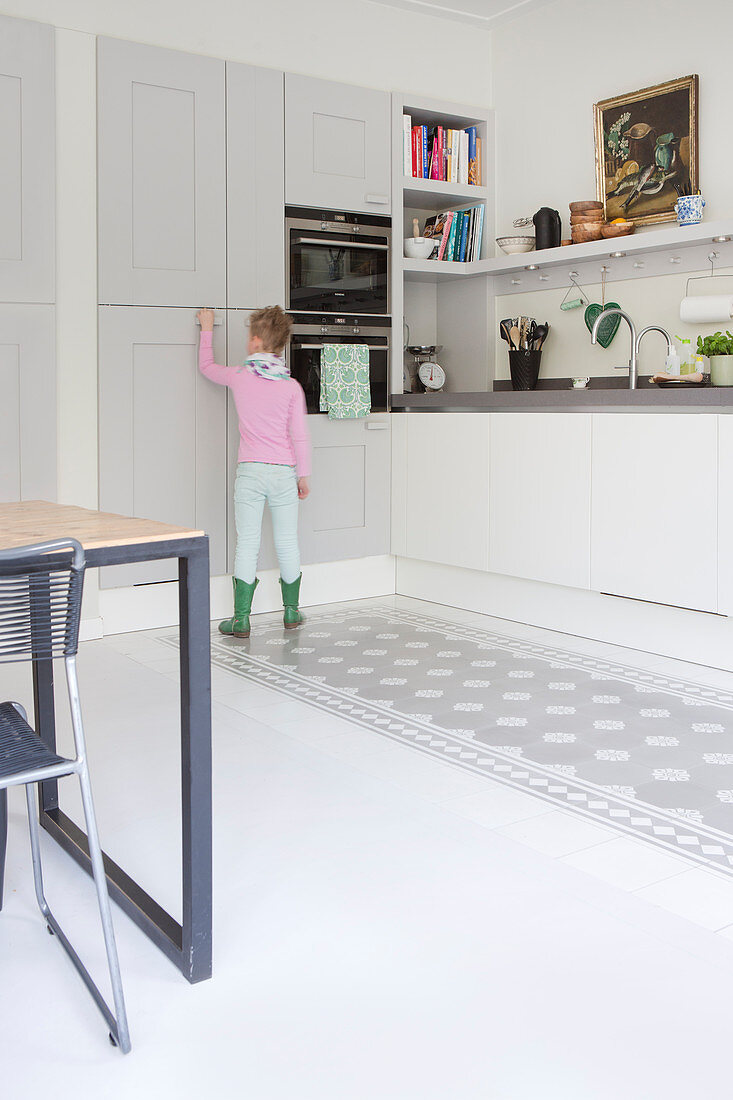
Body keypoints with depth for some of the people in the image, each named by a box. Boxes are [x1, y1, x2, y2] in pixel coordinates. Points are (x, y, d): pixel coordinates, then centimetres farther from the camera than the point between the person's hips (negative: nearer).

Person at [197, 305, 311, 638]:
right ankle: (291, 611, 22)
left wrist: (207, 329, 32)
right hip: (284, 472, 1)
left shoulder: (239, 377, -1)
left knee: (247, 544, 2)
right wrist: (303, 474, 9)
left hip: (250, 471, -1)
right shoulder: (292, 386, -1)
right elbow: (299, 436, -1)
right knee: (287, 542, 10)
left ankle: (241, 618, 3)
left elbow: (206, 366, 20)